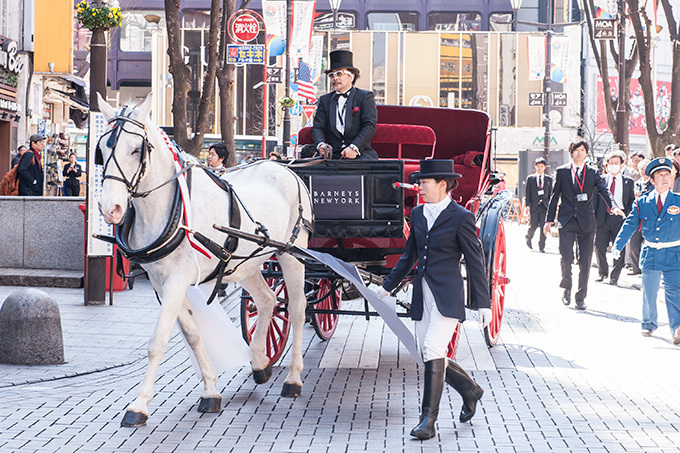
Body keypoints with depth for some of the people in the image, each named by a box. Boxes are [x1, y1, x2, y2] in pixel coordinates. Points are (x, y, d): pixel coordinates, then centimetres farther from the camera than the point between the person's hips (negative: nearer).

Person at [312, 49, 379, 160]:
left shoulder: (365, 97, 8)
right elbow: (318, 127, 11)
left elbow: (370, 126, -3)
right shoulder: (325, 100, 19)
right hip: (333, 155, 2)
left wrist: (354, 147, -18)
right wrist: (321, 145, -12)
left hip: (360, 154, -2)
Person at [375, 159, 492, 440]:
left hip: (447, 295, -7)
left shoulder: (460, 217, -7)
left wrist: (483, 304, -8)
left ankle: (428, 420, -11)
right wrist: (387, 287, 24)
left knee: (433, 349, -16)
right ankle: (470, 390, 33)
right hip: (422, 294, 7)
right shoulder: (418, 214, 12)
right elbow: (409, 256, 22)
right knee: (430, 356, 8)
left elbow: (475, 262, -5)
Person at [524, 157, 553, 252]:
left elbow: (550, 193, 14)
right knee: (533, 226, 0)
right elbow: (527, 193, 6)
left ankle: (542, 246, -1)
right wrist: (527, 205, -3)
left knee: (543, 226, -7)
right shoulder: (530, 178, 8)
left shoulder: (549, 179, 11)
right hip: (534, 206, -1)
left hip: (545, 206, 1)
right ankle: (528, 238, 31)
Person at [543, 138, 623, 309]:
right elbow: (555, 196, 10)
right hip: (566, 221, -1)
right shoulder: (561, 171, 8)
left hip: (586, 222, 1)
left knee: (585, 261, 1)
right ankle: (566, 287, 15)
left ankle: (581, 297, 11)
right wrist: (550, 219, 7)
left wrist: (613, 206, -24)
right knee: (566, 258, -11)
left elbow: (603, 190, -5)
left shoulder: (593, 173, 9)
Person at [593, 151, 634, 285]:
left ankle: (615, 275, 10)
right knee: (599, 246, -2)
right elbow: (595, 200, 10)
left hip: (620, 218, -1)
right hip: (603, 218, 1)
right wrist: (594, 217, 1)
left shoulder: (629, 182, 10)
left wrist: (627, 216, -3)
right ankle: (602, 272, 18)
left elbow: (632, 200, 11)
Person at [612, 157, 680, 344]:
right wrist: (617, 245, -8)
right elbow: (629, 225, 2)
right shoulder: (642, 203, 3)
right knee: (649, 292, 10)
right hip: (650, 254, 2)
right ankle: (649, 325, 28)